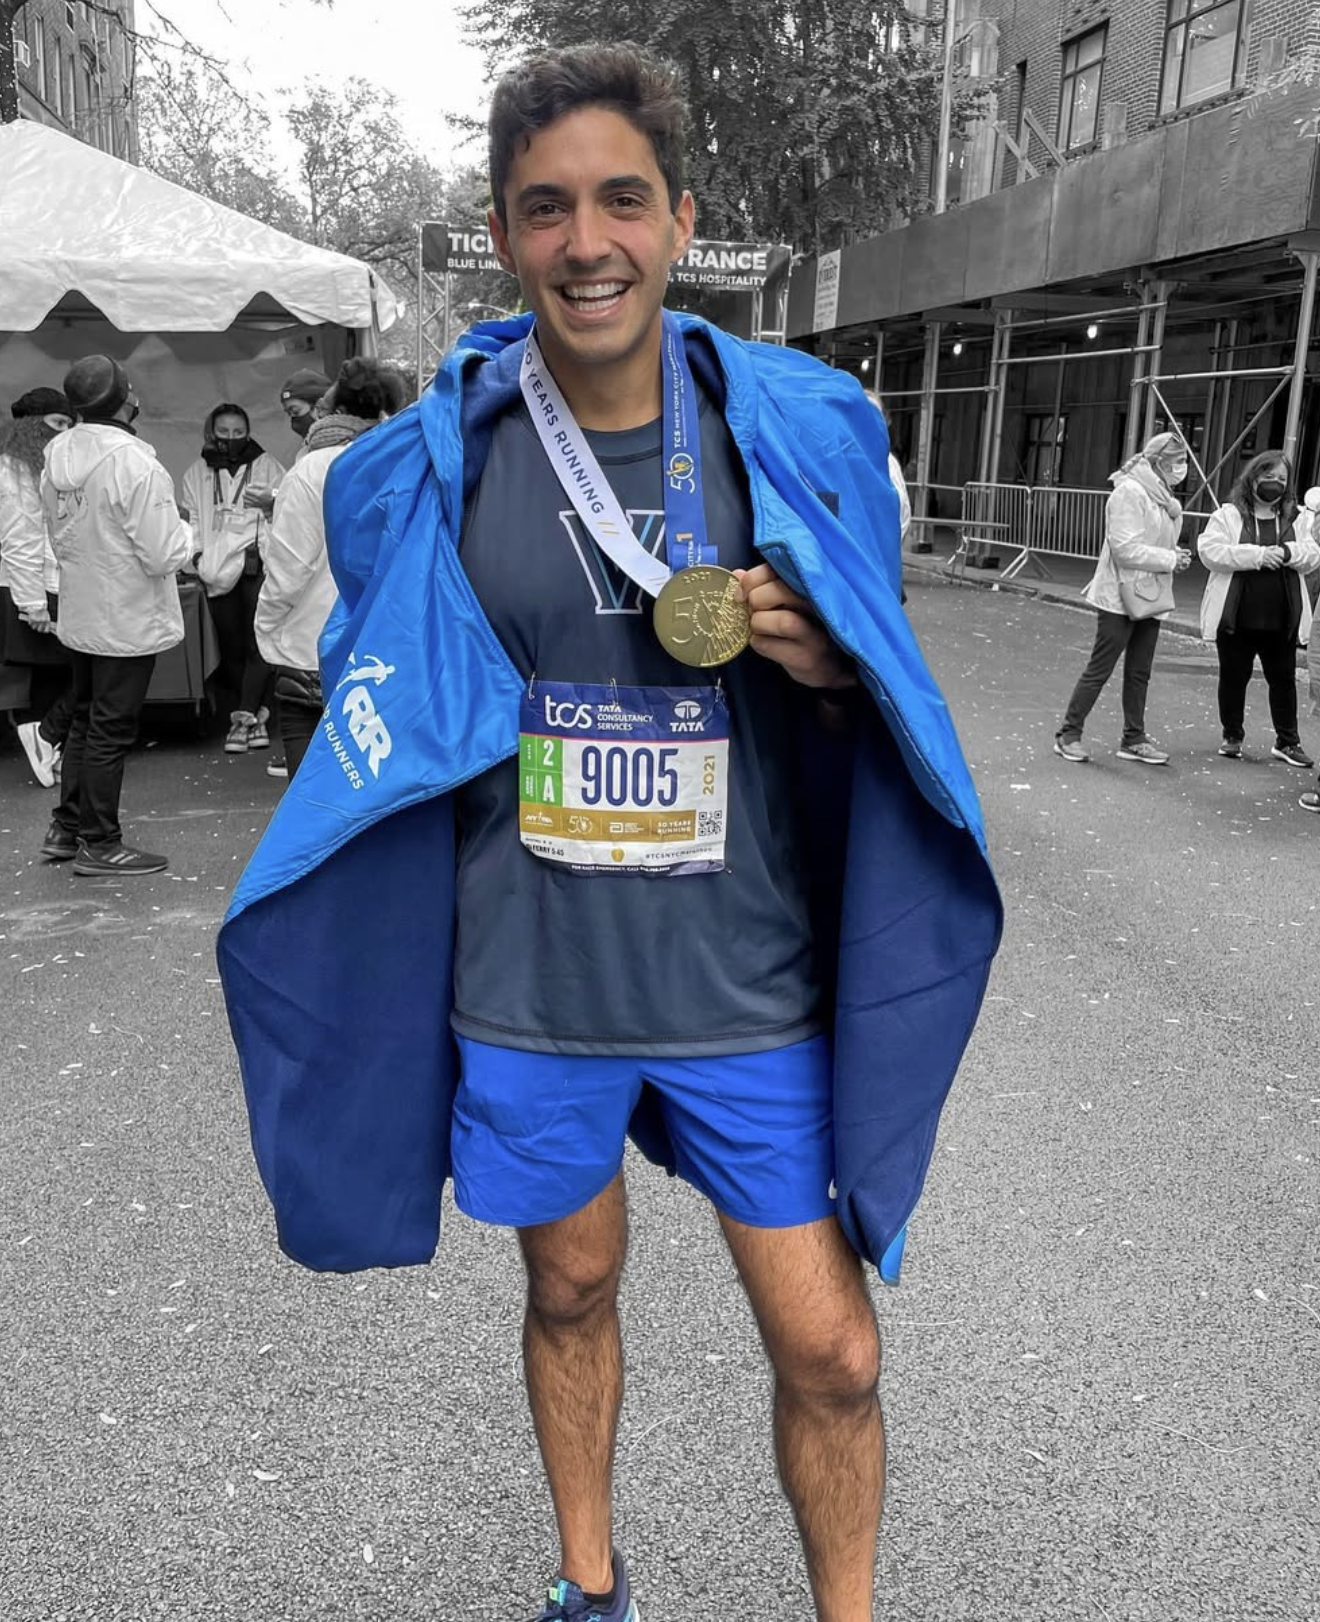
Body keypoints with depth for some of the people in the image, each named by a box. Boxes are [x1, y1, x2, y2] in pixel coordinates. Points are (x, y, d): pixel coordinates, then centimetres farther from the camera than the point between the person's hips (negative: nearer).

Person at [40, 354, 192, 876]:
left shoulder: (57, 456, 1)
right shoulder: (135, 464, -23)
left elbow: (60, 538, 9)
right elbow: (164, 556, -21)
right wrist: (184, 530, -2)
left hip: (79, 617, 7)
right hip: (128, 622, -7)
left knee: (84, 722, 20)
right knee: (110, 733, 3)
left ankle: (66, 827, 30)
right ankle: (99, 844, 13)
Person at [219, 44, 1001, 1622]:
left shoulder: (804, 429, -4)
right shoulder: (422, 468, -4)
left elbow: (876, 713, 6)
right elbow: (377, 718, 8)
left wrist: (826, 668, -17)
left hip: (749, 980, 0)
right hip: (530, 985, 1)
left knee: (830, 1355, 6)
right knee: (570, 1294, 21)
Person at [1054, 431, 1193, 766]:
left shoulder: (1164, 498, 13)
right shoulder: (1129, 492, -15)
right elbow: (1125, 548, -22)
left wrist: (1176, 554, 2)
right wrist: (1170, 560, -17)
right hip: (1121, 597, -8)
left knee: (1139, 673, 12)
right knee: (1099, 669, -3)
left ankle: (1134, 738, 20)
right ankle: (1068, 734, 7)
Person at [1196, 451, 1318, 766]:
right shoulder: (1228, 515, -1)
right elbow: (1210, 551, -14)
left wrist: (1288, 552, -19)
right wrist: (1257, 554, -22)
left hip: (1281, 619, 2)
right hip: (1236, 618, -2)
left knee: (1283, 678, 8)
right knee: (1233, 677, 8)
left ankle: (1288, 742, 18)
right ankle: (1232, 736, 24)